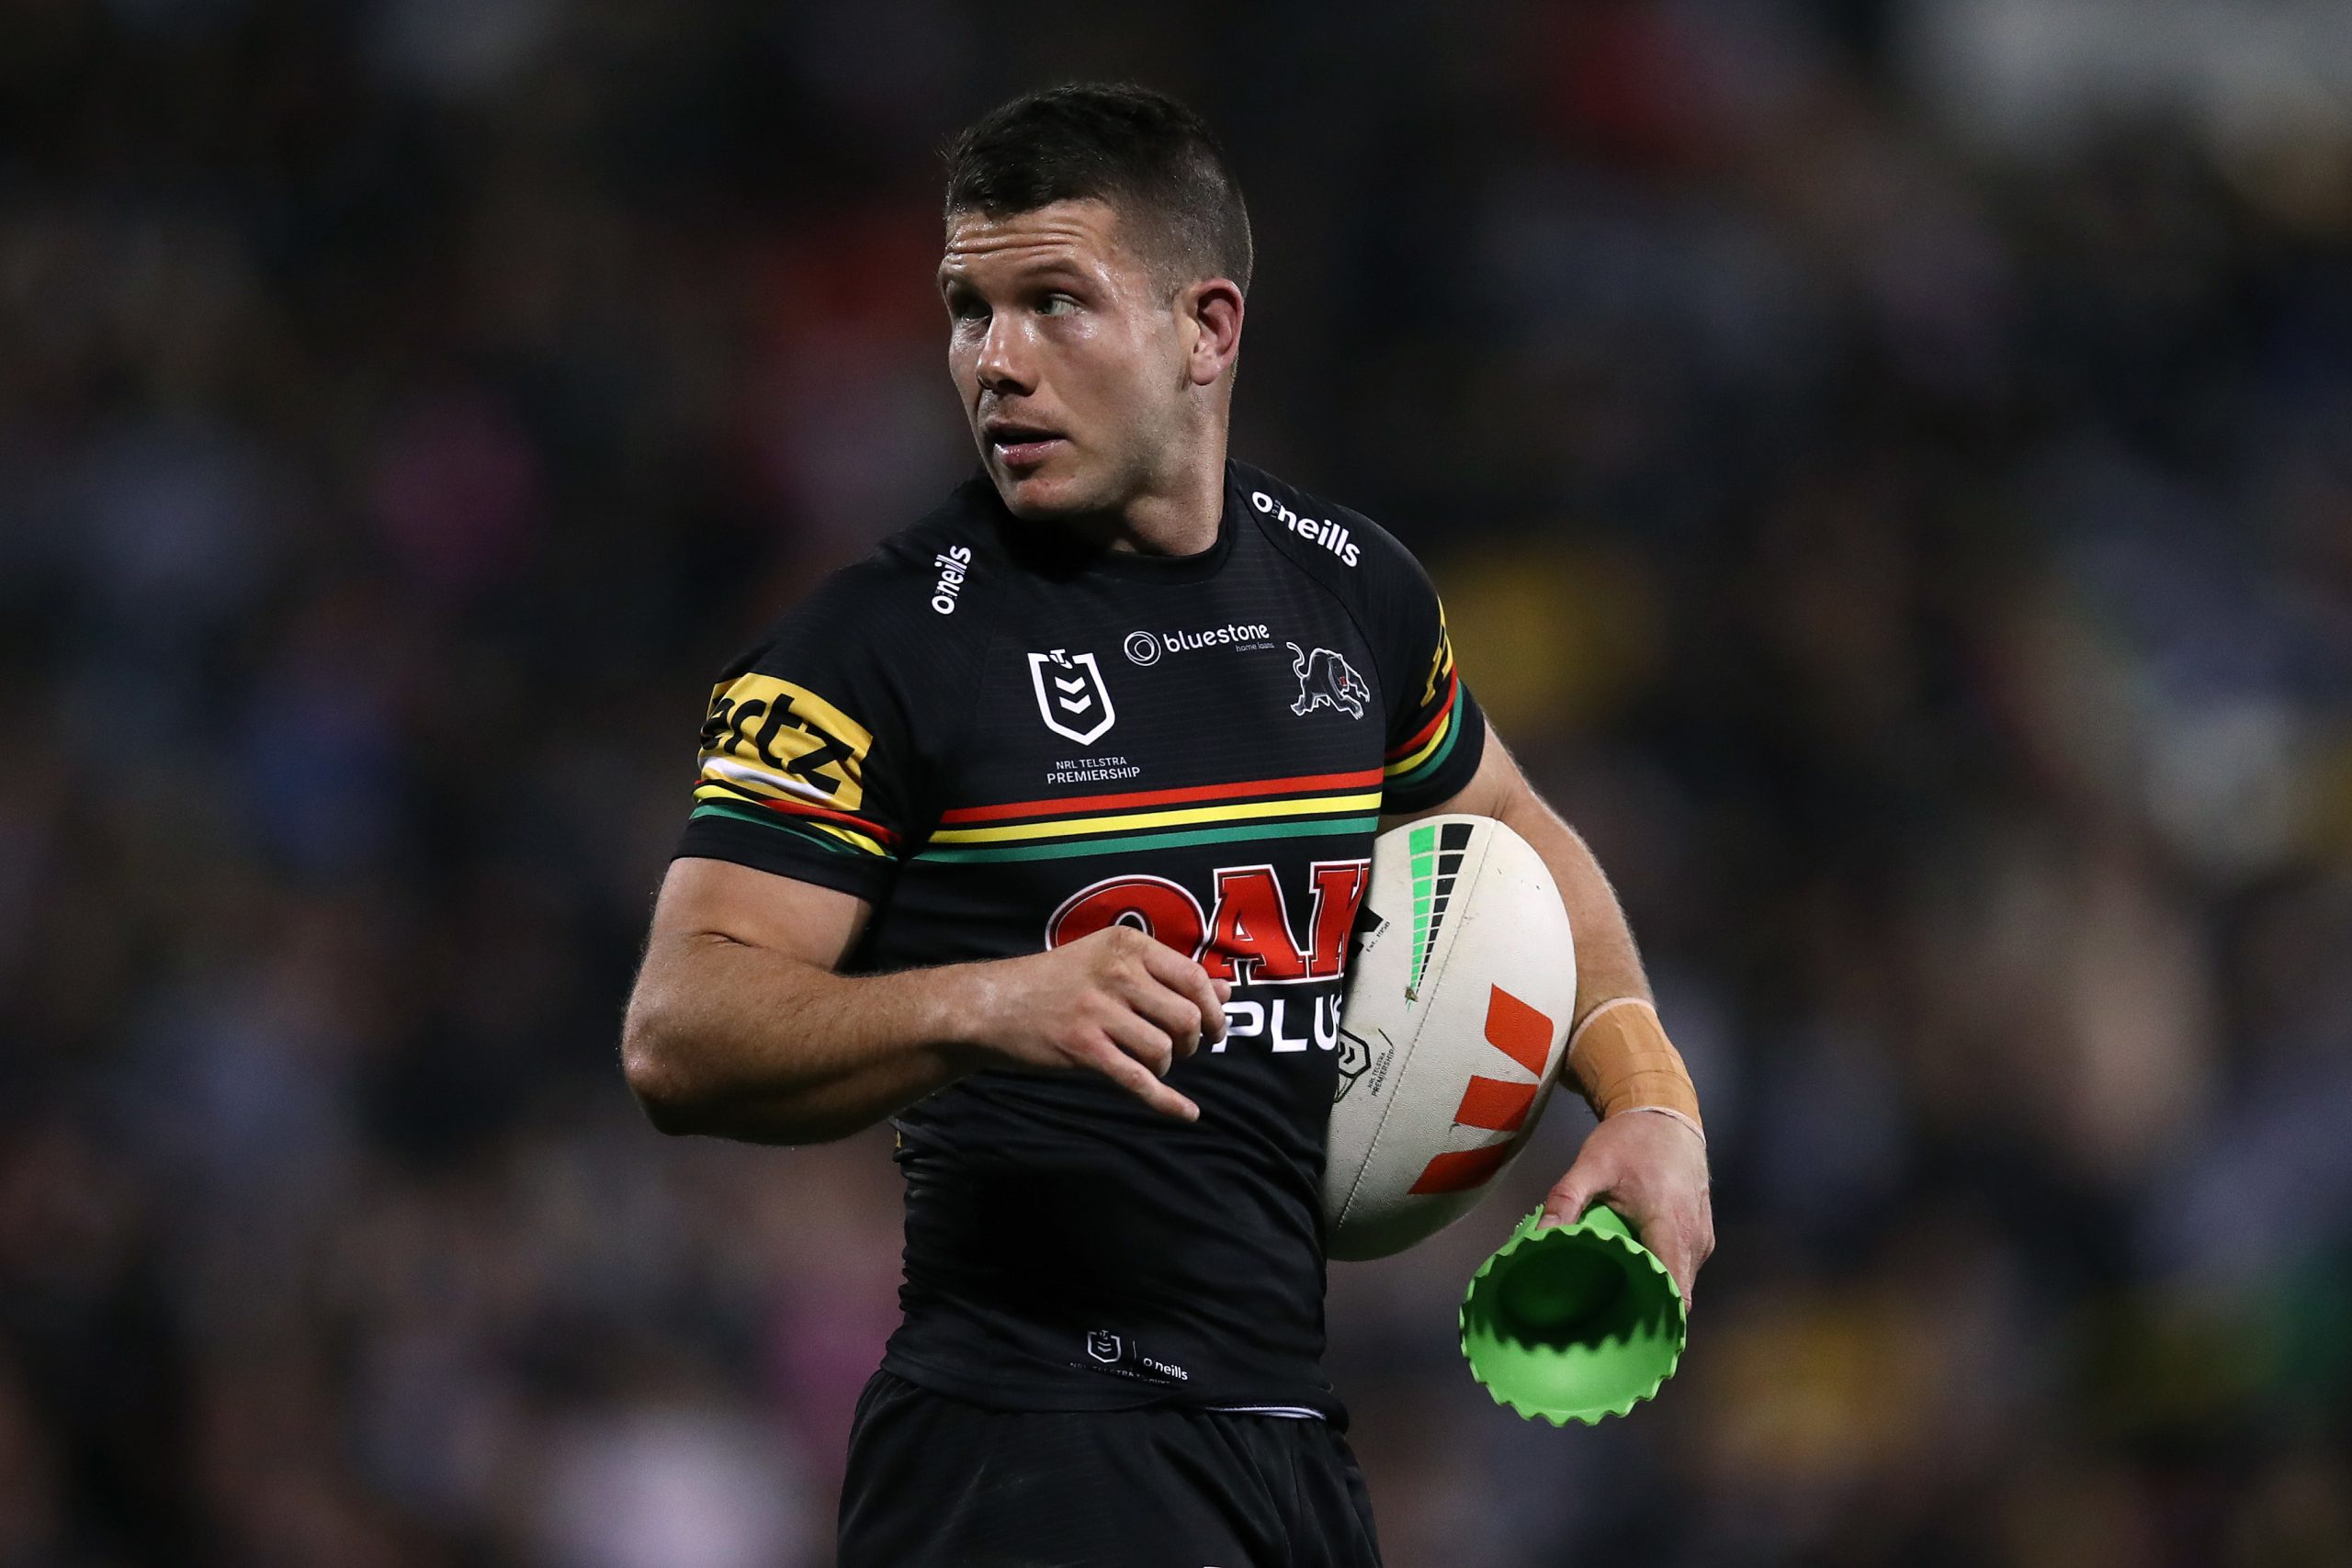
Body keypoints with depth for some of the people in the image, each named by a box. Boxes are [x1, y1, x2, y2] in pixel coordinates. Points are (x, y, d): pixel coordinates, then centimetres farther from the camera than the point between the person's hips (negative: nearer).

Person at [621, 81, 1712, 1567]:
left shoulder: (1355, 590, 9)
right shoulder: (882, 643, -8)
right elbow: (679, 1037, -15)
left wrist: (1649, 1099, 15)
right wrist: (985, 1008, -30)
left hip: (1295, 1432, 6)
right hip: (1023, 1446, -6)